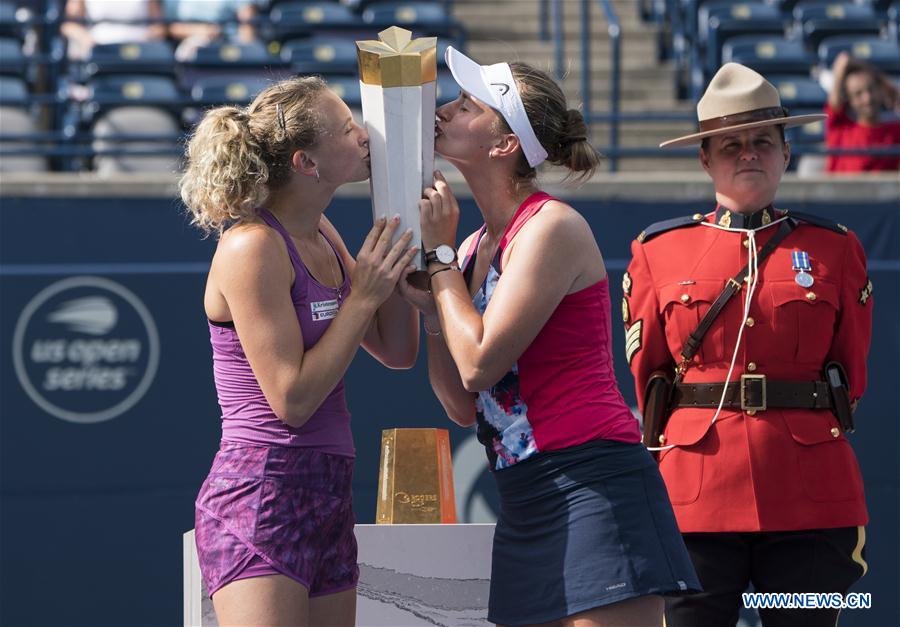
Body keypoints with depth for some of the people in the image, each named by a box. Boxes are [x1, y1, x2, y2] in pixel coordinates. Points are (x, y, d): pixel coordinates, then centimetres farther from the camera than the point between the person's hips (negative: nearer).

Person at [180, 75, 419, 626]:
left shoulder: (320, 236, 12)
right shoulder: (251, 247, -14)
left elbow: (398, 352, 15)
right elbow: (292, 399, -16)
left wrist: (400, 227, 10)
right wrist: (364, 295, -11)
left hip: (327, 496, 9)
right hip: (262, 497, -9)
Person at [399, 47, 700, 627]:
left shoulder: (553, 228, -9)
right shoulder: (477, 247, 15)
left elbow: (480, 364, -15)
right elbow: (463, 406, 14)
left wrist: (439, 252, -6)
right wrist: (428, 307, 1)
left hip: (591, 486, -9)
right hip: (528, 505, 9)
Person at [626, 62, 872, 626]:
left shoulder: (835, 249, 10)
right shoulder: (658, 251, 10)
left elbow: (853, 373, 13)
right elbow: (644, 374, 14)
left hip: (810, 492, 0)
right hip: (695, 491, 0)